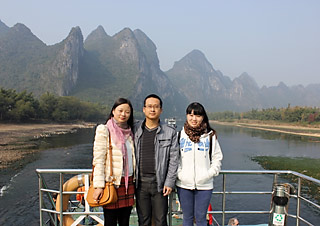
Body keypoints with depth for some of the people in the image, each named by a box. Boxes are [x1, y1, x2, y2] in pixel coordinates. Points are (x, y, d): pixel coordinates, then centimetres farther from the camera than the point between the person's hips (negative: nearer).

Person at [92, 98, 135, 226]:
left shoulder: (130, 132, 12)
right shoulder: (104, 130, -5)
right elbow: (98, 160, -10)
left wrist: (134, 180, 14)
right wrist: (99, 186, -16)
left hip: (128, 183, 5)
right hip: (111, 182, -5)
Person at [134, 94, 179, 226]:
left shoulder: (170, 132, 1)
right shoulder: (135, 130, 5)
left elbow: (173, 160, -1)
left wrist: (169, 183, -6)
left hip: (159, 182, -1)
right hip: (141, 182, 2)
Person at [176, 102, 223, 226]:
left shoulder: (210, 136, 2)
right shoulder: (180, 135, 3)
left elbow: (217, 158, 5)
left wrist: (210, 174, -7)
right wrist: (179, 173, -7)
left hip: (204, 185, -1)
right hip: (184, 185, 1)